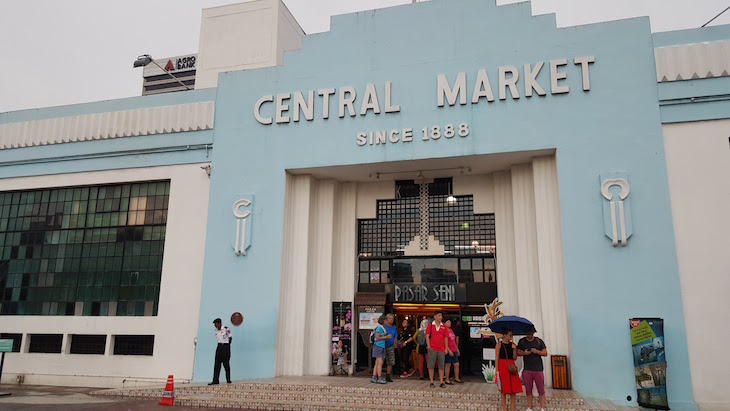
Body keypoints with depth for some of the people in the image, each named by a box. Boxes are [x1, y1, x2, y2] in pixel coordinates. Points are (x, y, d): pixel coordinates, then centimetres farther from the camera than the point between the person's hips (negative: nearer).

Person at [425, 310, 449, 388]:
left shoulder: (444, 326, 9)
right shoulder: (430, 325, 2)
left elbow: (446, 337, 11)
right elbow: (427, 336, 0)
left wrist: (446, 348, 6)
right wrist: (429, 347, -7)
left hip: (441, 349, 3)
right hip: (432, 349, -2)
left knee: (441, 366, 5)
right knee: (431, 366, 0)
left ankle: (441, 382, 12)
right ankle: (431, 382, 7)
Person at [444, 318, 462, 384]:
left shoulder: (451, 330, 15)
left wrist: (457, 349, 21)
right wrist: (449, 350, -19)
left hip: (454, 351, 8)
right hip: (448, 351, -8)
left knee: (457, 364, 10)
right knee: (448, 365, -1)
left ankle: (456, 378, 23)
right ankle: (447, 380, 9)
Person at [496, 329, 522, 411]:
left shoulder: (512, 345, 10)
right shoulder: (499, 344, -1)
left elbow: (515, 358, 6)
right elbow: (497, 358, -4)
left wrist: (514, 349, -9)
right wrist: (497, 370, -9)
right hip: (502, 366, -4)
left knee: (514, 388, 1)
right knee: (503, 388, 2)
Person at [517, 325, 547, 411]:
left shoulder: (539, 341, 5)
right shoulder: (522, 341, 9)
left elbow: (545, 353, 4)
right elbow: (518, 352, 10)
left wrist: (537, 351, -13)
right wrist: (524, 353, -10)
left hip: (538, 369, -1)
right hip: (527, 369, 2)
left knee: (541, 390, -3)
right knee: (528, 390, 6)